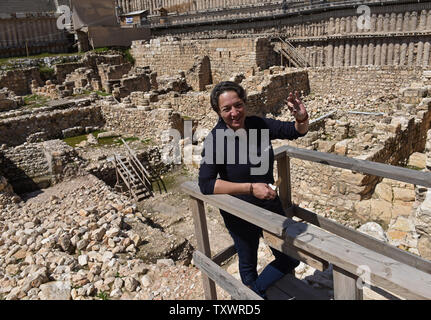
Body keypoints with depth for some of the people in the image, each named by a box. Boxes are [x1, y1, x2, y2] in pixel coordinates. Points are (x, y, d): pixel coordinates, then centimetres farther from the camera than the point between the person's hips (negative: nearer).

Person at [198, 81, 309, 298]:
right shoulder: (215, 139, -21)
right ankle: (254, 294, 46)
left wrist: (302, 118, -22)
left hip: (271, 205, 6)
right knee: (248, 264, 17)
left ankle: (254, 289, 38)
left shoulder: (259, 125, -8)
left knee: (291, 258, 16)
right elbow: (205, 184, -26)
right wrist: (251, 188, -29)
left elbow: (296, 132, 2)